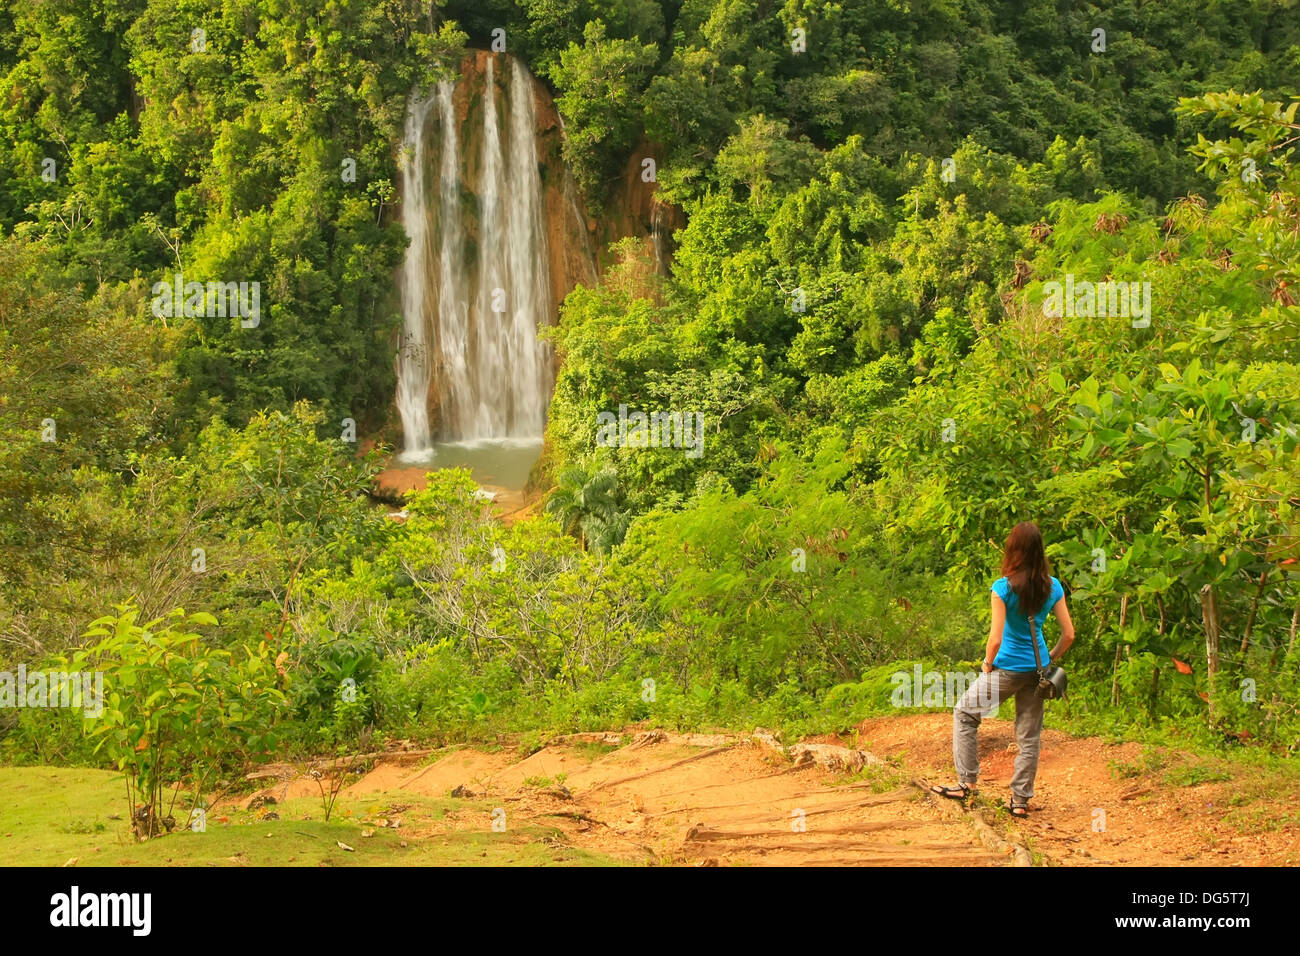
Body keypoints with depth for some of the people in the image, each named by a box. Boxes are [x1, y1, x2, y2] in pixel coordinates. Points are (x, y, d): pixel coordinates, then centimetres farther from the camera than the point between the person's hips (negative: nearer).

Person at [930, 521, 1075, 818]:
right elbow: (1069, 634, 1)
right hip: (1037, 670, 5)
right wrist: (1050, 659, 15)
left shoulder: (1003, 588, -17)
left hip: (1007, 669, -4)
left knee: (964, 715, 15)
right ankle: (1021, 799, 17)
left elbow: (996, 639, -19)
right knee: (1029, 735, 12)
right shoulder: (1053, 587, -2)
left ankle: (967, 782, 14)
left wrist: (988, 664, -2)